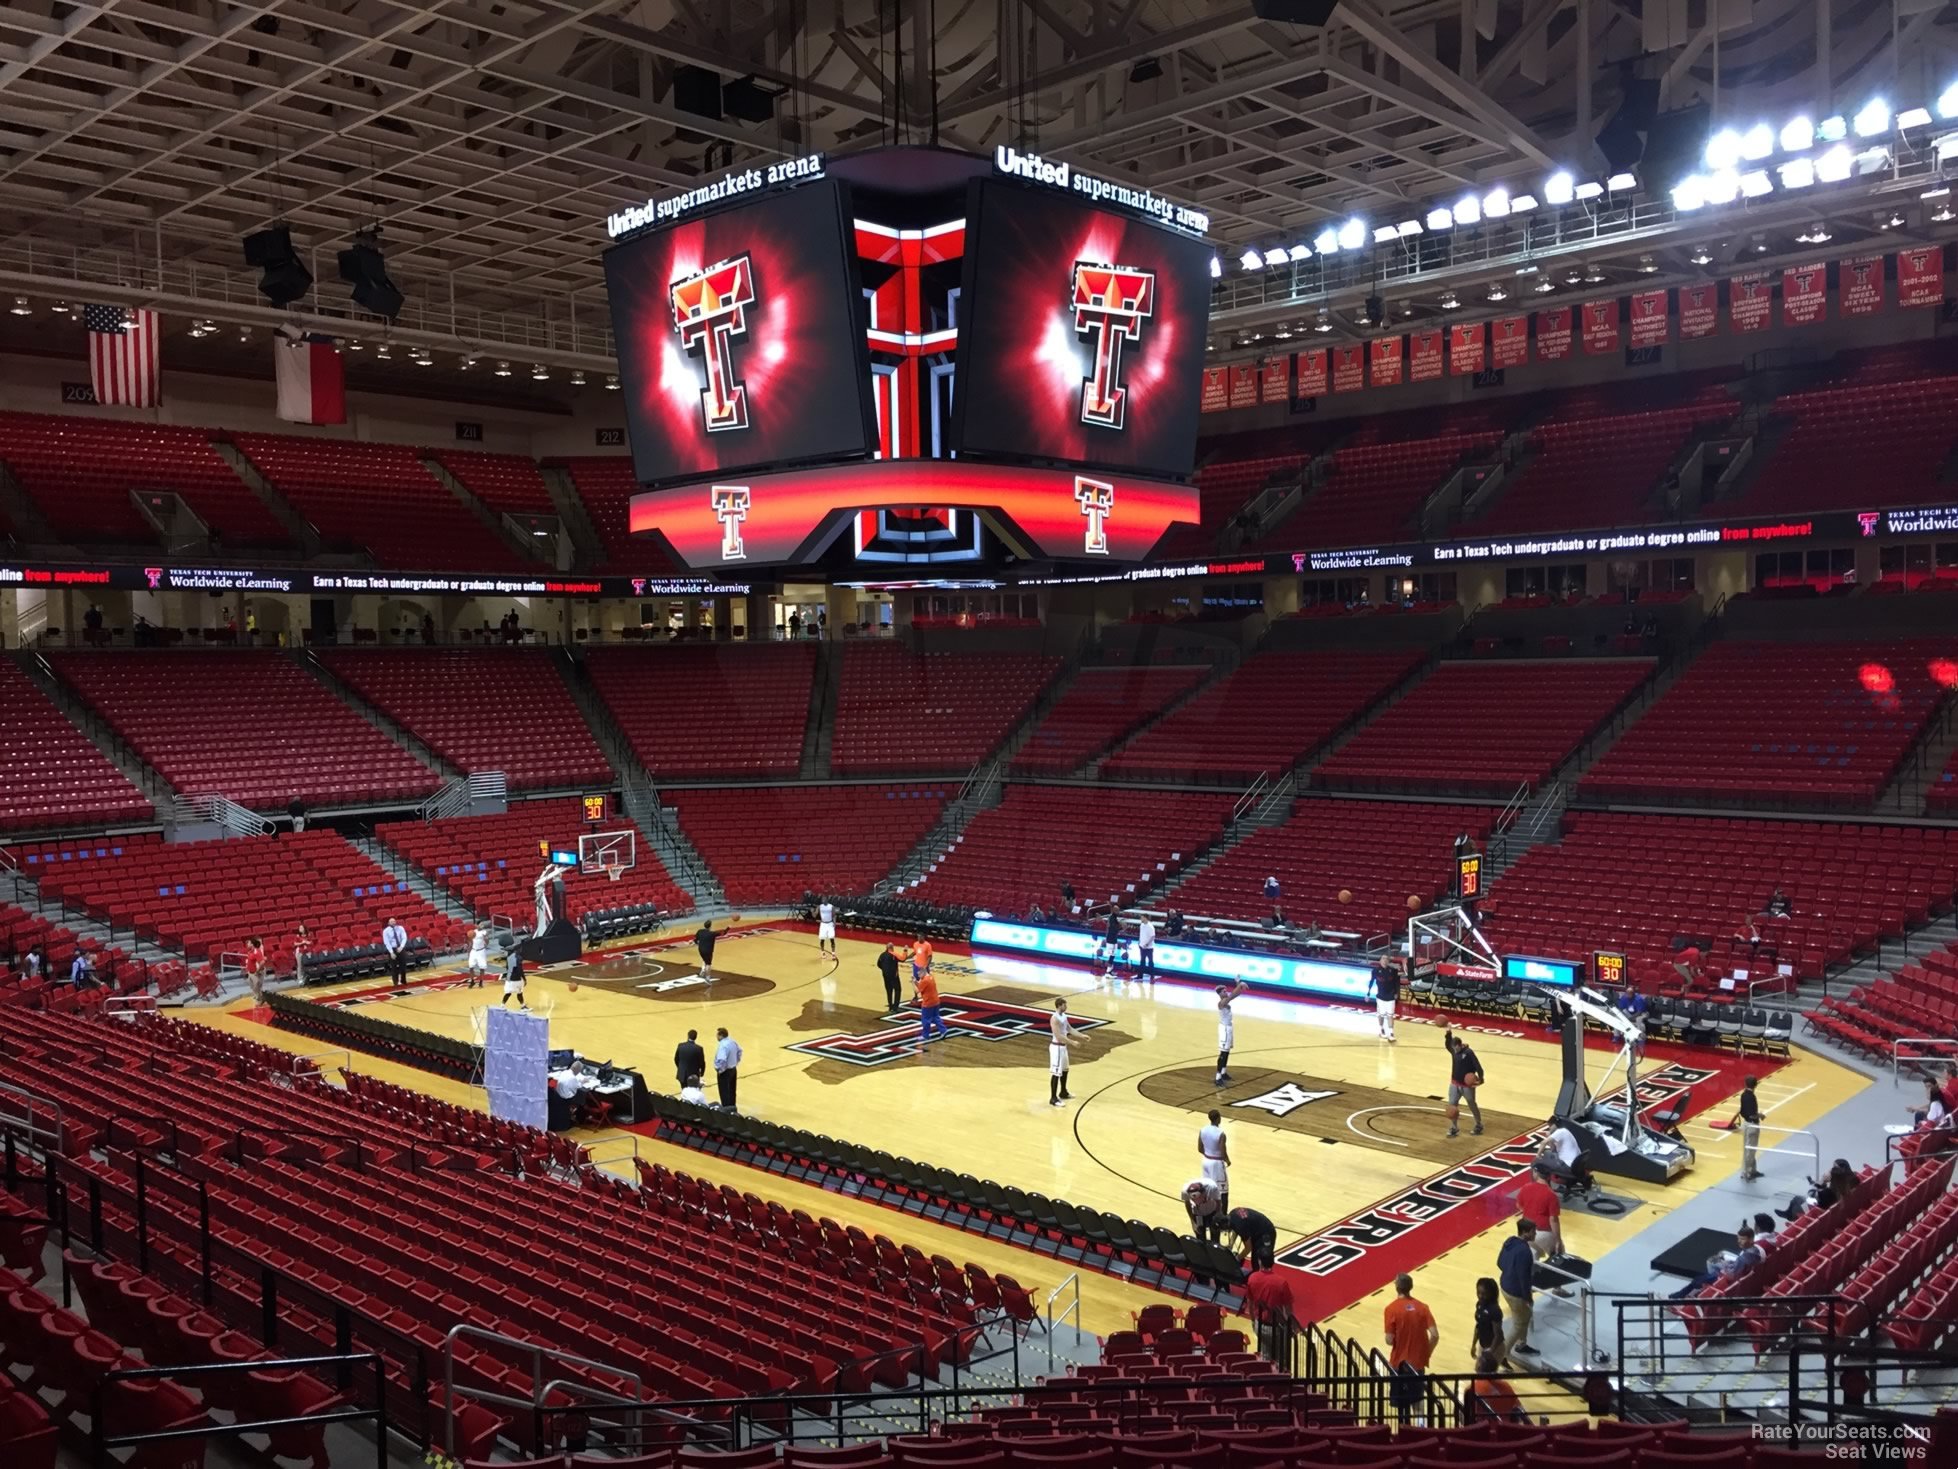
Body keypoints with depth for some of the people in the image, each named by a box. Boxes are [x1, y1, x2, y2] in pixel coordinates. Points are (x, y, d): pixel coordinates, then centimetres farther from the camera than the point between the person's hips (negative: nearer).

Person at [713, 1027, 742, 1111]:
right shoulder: (732, 1041, 1)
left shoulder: (723, 1045, -28)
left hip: (725, 1072, -9)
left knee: (725, 1094, 1)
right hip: (733, 1069, 9)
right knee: (732, 1091, 20)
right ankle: (732, 1108, 31)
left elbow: (721, 1060, -36)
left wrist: (719, 1070, -20)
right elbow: (739, 1051, 17)